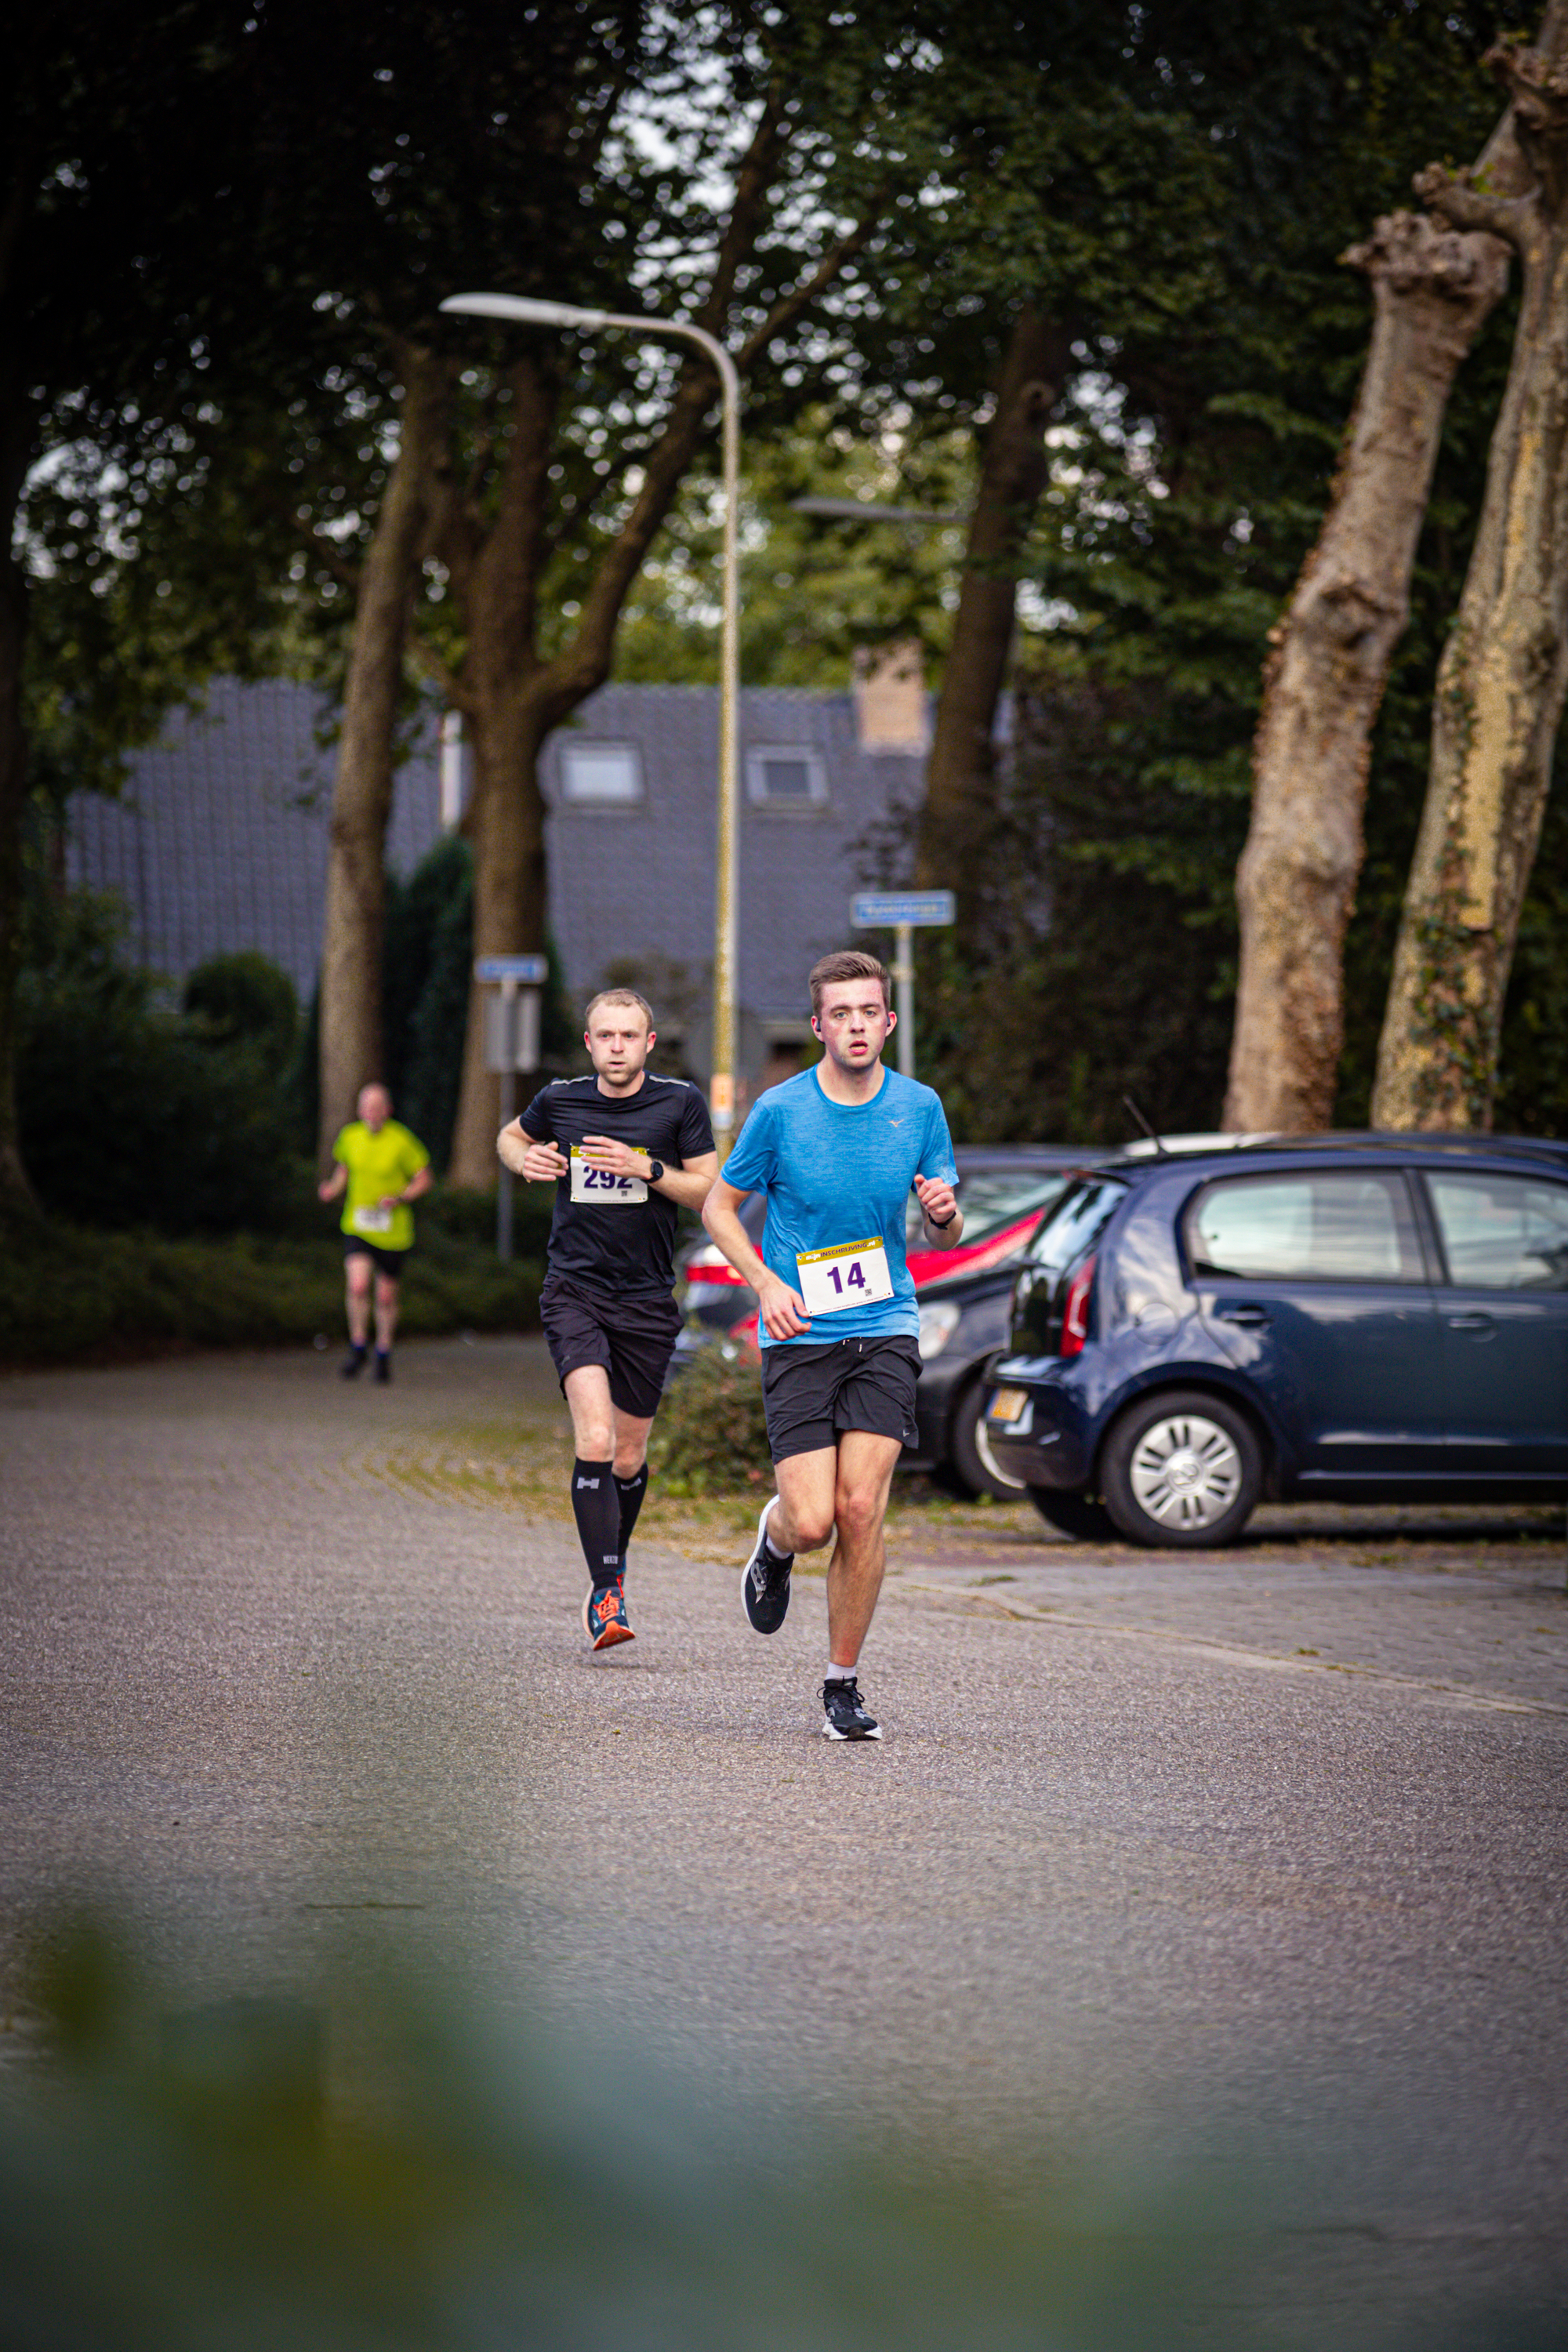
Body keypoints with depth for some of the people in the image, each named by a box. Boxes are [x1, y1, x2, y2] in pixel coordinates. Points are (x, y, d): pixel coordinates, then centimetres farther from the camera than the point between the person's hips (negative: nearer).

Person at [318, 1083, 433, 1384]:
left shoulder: (402, 1142, -11)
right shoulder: (349, 1137, 1)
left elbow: (424, 1180, -3)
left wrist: (399, 1198, -19)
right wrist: (333, 1188, -4)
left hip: (393, 1232, -1)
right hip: (358, 1228, 1)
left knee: (386, 1296, 8)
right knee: (358, 1286, -18)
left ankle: (384, 1353, 30)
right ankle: (358, 1347, 1)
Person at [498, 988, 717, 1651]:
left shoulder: (679, 1104, -2)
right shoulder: (559, 1101, 1)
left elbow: (711, 1193, -1)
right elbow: (512, 1135, 23)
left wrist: (648, 1171, -16)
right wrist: (524, 1159, 0)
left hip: (647, 1301, 1)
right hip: (574, 1291, -1)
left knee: (628, 1457, 9)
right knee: (594, 1441, -19)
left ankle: (615, 1556, 39)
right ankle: (605, 1593, -19)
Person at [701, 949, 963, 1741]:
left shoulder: (919, 1107, 3)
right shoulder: (780, 1110, -5)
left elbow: (943, 1236, 13)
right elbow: (718, 1207, 6)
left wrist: (945, 1214, -11)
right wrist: (765, 1282, -10)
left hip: (885, 1328, 2)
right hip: (800, 1336, -1)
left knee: (860, 1509, -11)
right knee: (812, 1519, -11)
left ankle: (843, 1683, 3)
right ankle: (774, 1541, 28)